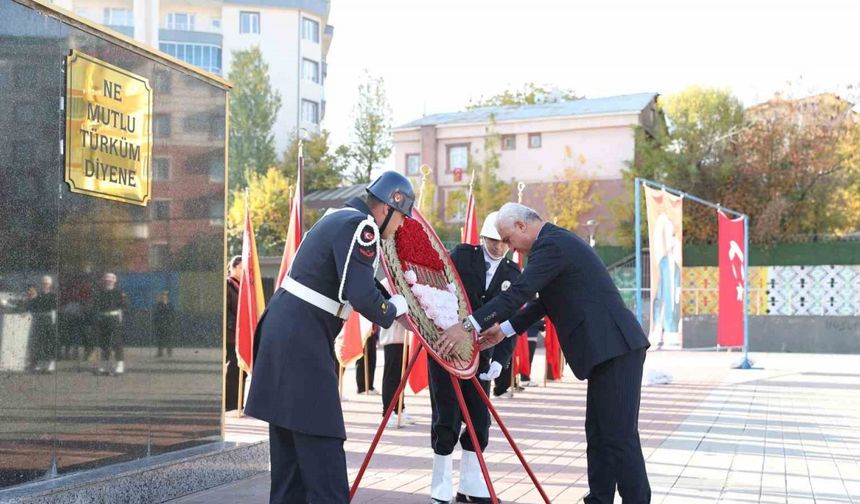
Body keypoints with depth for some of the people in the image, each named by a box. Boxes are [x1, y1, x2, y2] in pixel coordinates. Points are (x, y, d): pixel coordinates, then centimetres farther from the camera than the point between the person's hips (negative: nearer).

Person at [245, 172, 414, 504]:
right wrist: (393, 309, -4)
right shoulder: (360, 226, -14)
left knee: (290, 441, 14)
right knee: (321, 443, -9)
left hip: (284, 334, 10)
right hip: (302, 342, -10)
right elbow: (362, 297, -23)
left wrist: (389, 307, 17)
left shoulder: (341, 218, 17)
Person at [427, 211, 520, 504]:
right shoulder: (462, 255, -3)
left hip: (479, 354, 4)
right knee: (447, 420, -3)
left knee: (479, 422, 3)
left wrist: (500, 359, -11)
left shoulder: (512, 274, 5)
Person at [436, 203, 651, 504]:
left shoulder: (551, 245, -12)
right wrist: (504, 330, 20)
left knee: (619, 437, -7)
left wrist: (468, 326, -18)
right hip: (608, 350, 11)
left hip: (615, 349, -11)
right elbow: (544, 302, 25)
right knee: (598, 434, 12)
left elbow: (519, 292, -20)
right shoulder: (557, 241, 20)